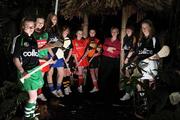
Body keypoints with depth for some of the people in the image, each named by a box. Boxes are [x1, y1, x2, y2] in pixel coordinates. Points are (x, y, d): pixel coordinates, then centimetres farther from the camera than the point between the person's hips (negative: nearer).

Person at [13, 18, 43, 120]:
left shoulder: (33, 39, 9)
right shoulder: (20, 39, -10)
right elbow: (15, 58, -12)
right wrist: (22, 72, -24)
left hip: (36, 70, 6)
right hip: (27, 72, -6)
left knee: (33, 96, 17)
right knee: (33, 97, -6)